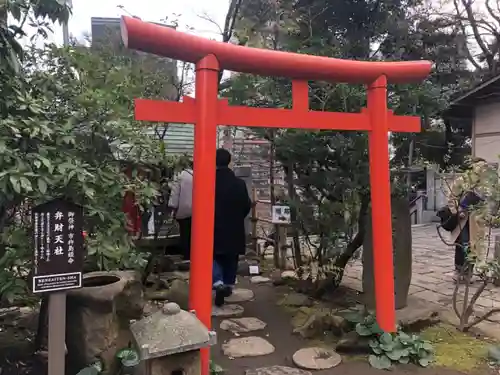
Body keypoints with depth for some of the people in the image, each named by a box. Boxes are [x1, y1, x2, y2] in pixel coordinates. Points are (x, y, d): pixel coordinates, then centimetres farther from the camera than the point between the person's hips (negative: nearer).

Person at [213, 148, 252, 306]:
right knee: (230, 260, 17)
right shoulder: (240, 183, -4)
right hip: (234, 229, 2)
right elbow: (247, 206, 2)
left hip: (214, 229, -2)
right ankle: (228, 284, 25)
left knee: (214, 257, 10)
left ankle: (218, 283, -11)